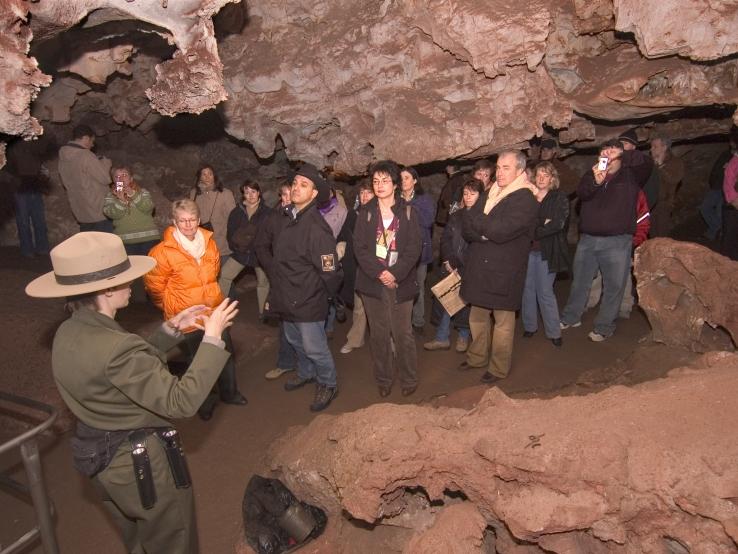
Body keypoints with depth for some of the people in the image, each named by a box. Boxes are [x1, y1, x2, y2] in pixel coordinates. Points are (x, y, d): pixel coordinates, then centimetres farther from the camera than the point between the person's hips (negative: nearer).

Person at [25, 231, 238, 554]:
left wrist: (170, 329, 2)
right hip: (141, 463, -9)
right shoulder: (115, 347, -34)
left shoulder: (69, 333, -5)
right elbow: (181, 401, -32)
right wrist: (212, 338, -28)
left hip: (102, 456, 9)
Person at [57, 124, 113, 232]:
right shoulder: (85, 155, -19)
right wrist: (106, 162, 3)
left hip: (80, 211, 8)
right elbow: (105, 178, -16)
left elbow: (65, 182, 16)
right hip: (98, 211, -8)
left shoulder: (63, 156, 5)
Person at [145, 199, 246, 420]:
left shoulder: (209, 242, -3)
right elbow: (155, 286, -10)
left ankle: (229, 392, 42)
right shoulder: (163, 252, -20)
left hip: (215, 310, 5)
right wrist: (173, 308, 0)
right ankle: (205, 402, 36)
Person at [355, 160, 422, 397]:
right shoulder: (366, 213, 6)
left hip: (401, 282, -1)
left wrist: (395, 273, -15)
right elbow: (359, 247, -1)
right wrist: (379, 273, -13)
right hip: (372, 282, 2)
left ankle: (409, 379, 18)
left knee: (402, 333, 1)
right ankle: (383, 380, 22)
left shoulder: (407, 212, 3)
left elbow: (414, 248, -4)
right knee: (378, 333, 8)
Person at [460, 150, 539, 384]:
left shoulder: (526, 200, -11)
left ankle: (499, 368, 20)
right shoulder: (491, 195, 13)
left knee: (503, 321, 6)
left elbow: (500, 230, -23)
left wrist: (476, 220, -9)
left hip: (504, 270, -7)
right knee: (477, 315, 16)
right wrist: (485, 231, -16)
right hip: (479, 266, 7)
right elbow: (467, 226, 4)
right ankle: (477, 357, 34)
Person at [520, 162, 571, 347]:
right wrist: (542, 224, -9)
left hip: (546, 251, -3)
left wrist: (534, 232, -14)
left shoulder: (559, 197, 2)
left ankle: (553, 332, 12)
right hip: (527, 249, 3)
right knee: (527, 288, 6)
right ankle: (529, 326, 21)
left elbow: (558, 223, -10)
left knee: (545, 292, -1)